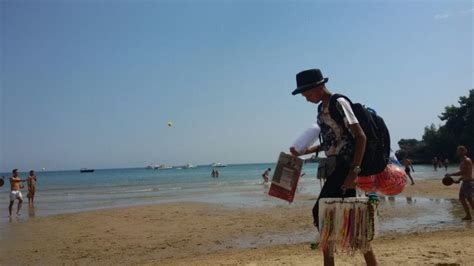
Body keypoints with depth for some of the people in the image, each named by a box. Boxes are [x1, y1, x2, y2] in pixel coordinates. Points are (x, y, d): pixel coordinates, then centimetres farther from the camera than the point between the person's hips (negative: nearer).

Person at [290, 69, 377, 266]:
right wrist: (305, 151, 12)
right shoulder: (322, 109, 13)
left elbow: (361, 136, -17)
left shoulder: (339, 104, -12)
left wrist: (354, 171, -23)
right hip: (337, 167, 9)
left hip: (345, 166, -9)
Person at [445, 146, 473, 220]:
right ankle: (468, 216, 19)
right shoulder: (462, 161, 13)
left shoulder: (467, 160, -17)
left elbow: (462, 172, -24)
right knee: (461, 198, 11)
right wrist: (459, 180, 13)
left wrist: (450, 175, -19)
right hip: (464, 182, 10)